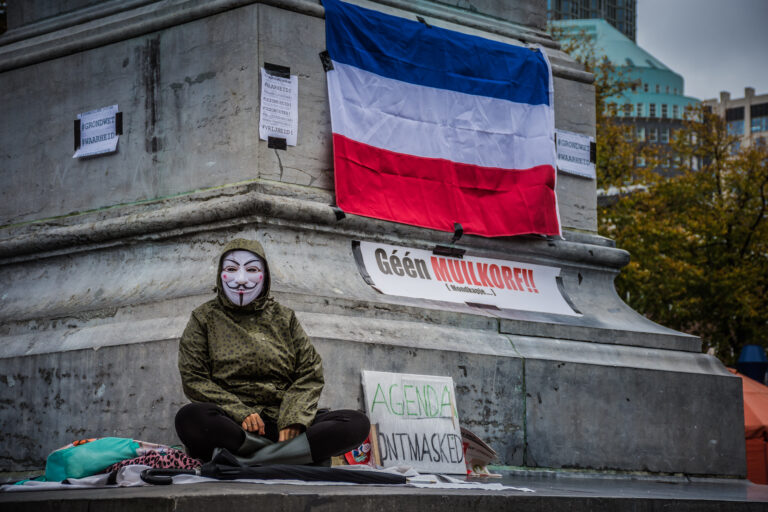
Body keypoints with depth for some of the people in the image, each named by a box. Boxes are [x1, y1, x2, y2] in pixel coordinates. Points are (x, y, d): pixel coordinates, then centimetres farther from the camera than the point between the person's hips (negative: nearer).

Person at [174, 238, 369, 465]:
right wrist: (240, 413, -14)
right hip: (230, 424, -3)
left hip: (282, 425, 3)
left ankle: (246, 459, -32)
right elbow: (194, 379, 2)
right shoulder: (204, 318, 13)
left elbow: (310, 374, 10)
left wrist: (293, 420, -10)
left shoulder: (284, 317, 19)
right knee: (190, 418, -38)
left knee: (357, 423, -22)